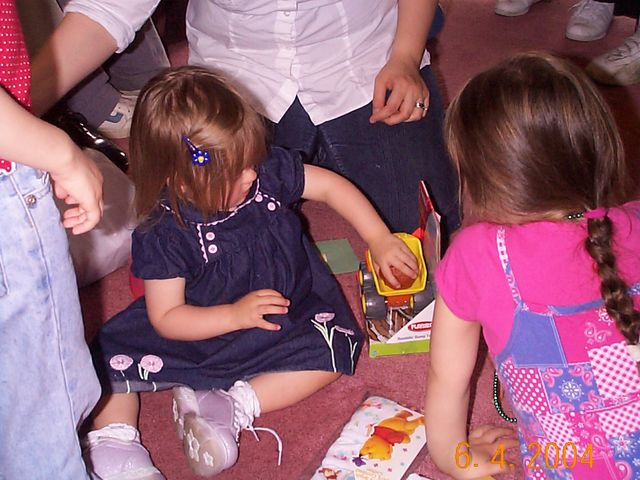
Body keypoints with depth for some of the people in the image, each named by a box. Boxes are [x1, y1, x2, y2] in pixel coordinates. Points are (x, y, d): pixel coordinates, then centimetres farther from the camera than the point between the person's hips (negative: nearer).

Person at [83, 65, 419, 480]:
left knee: (336, 346, -24)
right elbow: (166, 318, -20)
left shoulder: (268, 172, -16)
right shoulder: (164, 235, -24)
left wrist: (380, 240, -9)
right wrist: (235, 315, -32)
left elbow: (331, 186, -2)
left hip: (286, 315, 3)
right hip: (203, 329, -2)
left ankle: (234, 407, -25)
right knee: (111, 354, -17)